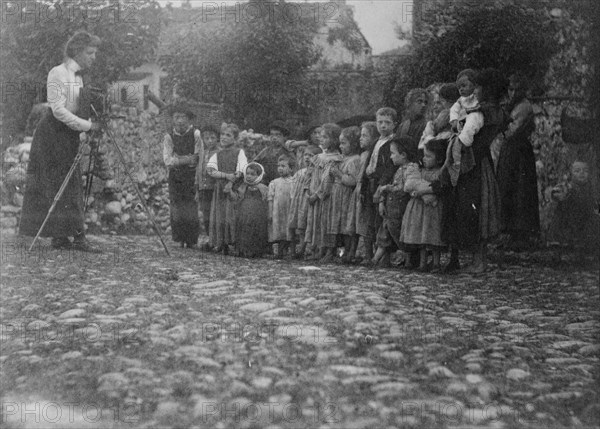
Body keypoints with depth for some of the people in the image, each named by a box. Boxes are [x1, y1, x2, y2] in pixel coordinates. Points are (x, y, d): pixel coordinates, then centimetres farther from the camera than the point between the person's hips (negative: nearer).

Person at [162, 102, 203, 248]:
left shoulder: (195, 134, -2)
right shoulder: (169, 137, 2)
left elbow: (199, 159, -2)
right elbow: (168, 161, -6)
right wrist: (187, 159, -15)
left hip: (192, 177, -2)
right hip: (175, 178, 2)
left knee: (191, 211, -6)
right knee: (176, 210, -2)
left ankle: (192, 242, 6)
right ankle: (179, 240, 11)